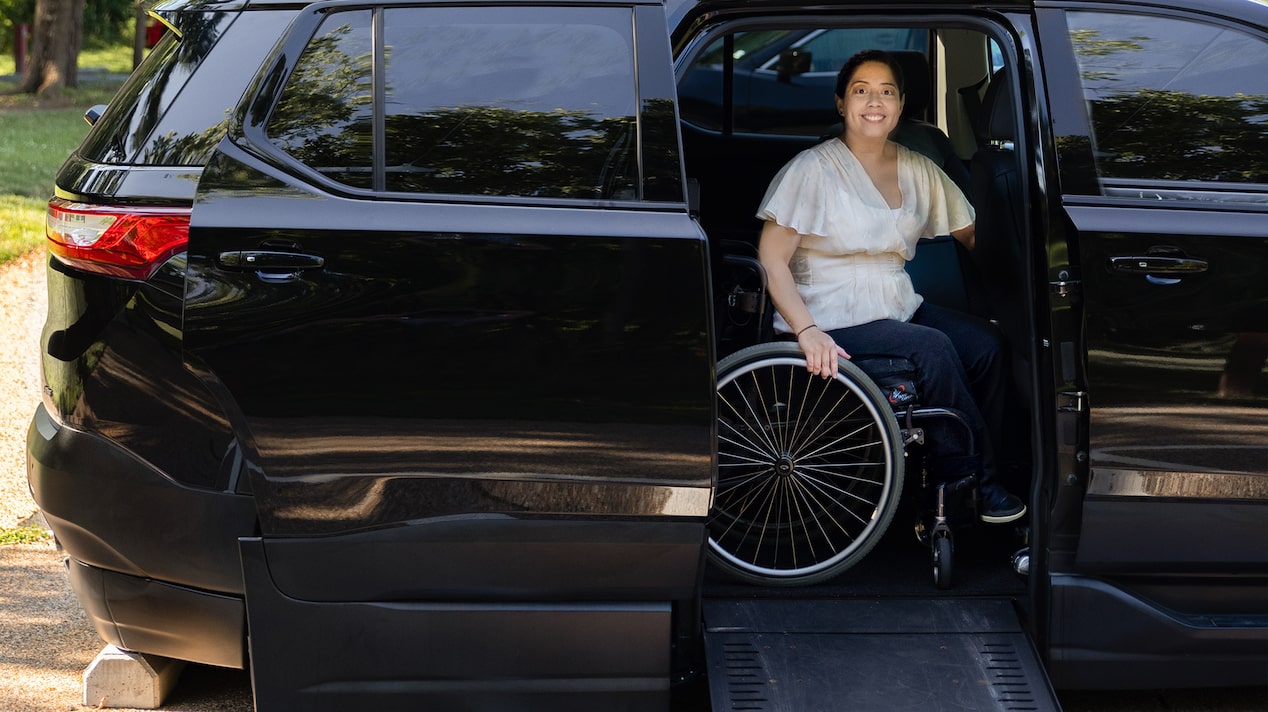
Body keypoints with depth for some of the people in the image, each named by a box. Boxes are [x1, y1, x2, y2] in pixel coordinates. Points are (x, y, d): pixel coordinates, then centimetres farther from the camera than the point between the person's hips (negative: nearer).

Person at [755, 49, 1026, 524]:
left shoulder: (918, 171, 10)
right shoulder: (814, 169, -7)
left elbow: (973, 235, 11)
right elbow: (771, 258, -13)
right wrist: (807, 331, -25)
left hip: (897, 308, 6)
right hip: (832, 321, -6)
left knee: (985, 343, -18)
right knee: (931, 347, -27)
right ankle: (971, 480, -11)